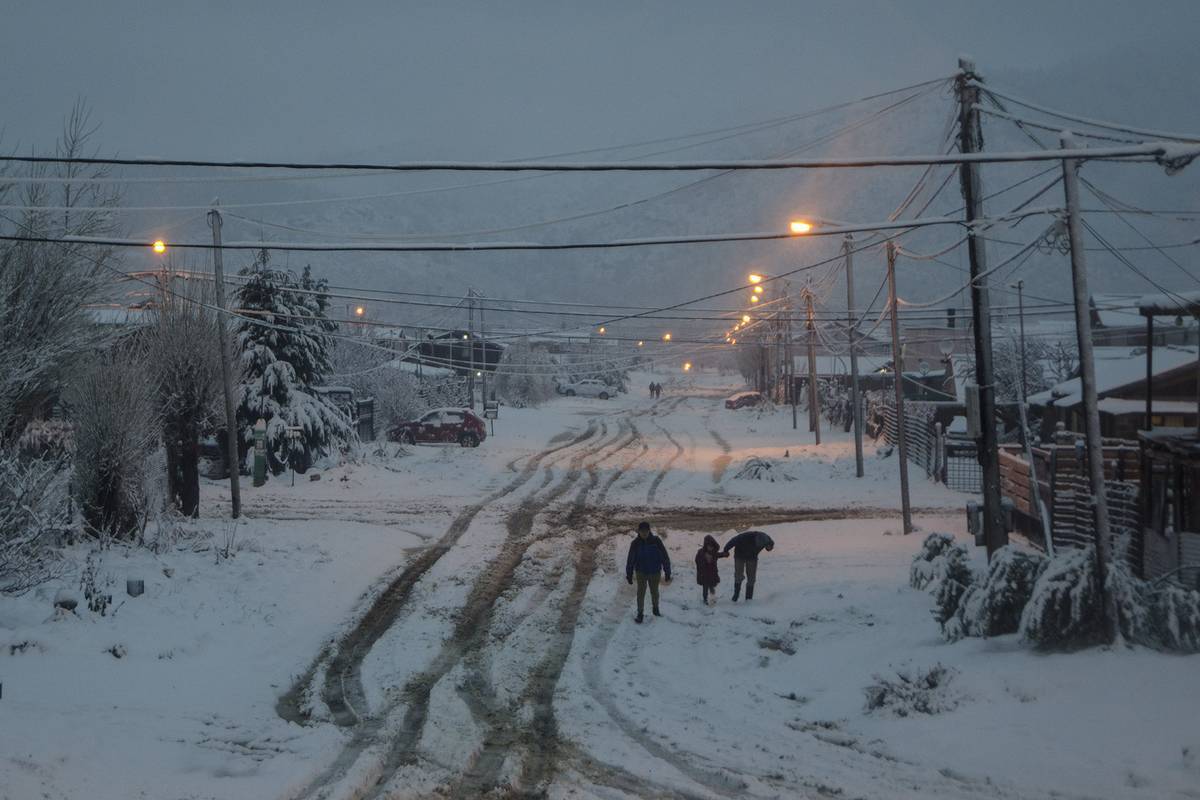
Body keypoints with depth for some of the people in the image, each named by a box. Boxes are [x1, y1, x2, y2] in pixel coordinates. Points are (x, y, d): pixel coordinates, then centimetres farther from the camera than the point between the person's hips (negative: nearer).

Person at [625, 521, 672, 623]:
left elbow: (665, 557, -6)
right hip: (641, 572, 0)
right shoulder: (635, 543, -10)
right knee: (641, 593, -1)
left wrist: (667, 573, -6)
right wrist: (629, 575, -1)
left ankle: (655, 609, 39)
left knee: (654, 592, 16)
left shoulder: (656, 541, -12)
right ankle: (640, 614, 9)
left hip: (655, 572, 1)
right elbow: (630, 560, -3)